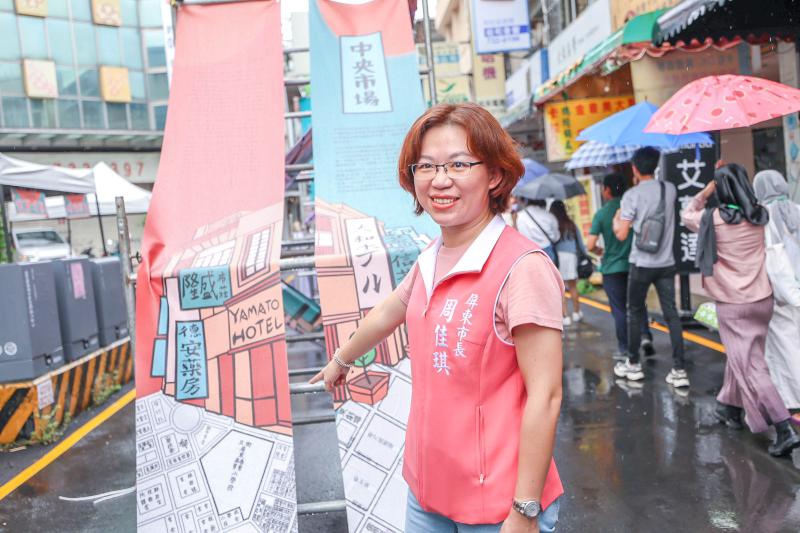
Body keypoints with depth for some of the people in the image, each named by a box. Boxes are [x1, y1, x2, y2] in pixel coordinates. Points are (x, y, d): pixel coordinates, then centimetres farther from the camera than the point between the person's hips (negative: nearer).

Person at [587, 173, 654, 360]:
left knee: (619, 309, 7)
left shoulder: (601, 213, -10)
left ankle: (623, 348, 11)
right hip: (635, 265, 2)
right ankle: (645, 335, 0)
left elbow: (590, 245, -14)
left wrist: (599, 251, 7)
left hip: (612, 268, -2)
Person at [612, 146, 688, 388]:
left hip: (641, 264, -4)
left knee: (635, 313, 11)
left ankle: (633, 365, 21)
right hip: (666, 262, 4)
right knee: (671, 314, 5)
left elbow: (622, 234, -11)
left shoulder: (632, 195, -11)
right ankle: (679, 370, 3)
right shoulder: (670, 189, 3)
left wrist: (616, 219, 8)